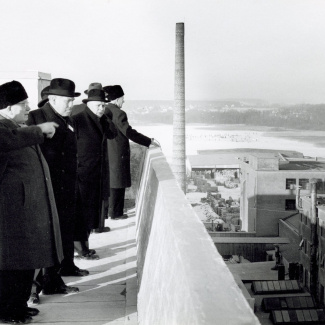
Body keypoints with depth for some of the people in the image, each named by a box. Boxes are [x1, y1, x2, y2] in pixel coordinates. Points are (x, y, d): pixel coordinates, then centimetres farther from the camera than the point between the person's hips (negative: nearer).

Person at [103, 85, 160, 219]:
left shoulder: (104, 111, 6)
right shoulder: (119, 113, -19)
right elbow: (129, 132, -20)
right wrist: (149, 141, -14)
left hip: (106, 152, 8)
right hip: (118, 154, -8)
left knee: (108, 182, 17)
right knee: (117, 184, 2)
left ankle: (105, 211, 26)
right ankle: (116, 213, 10)